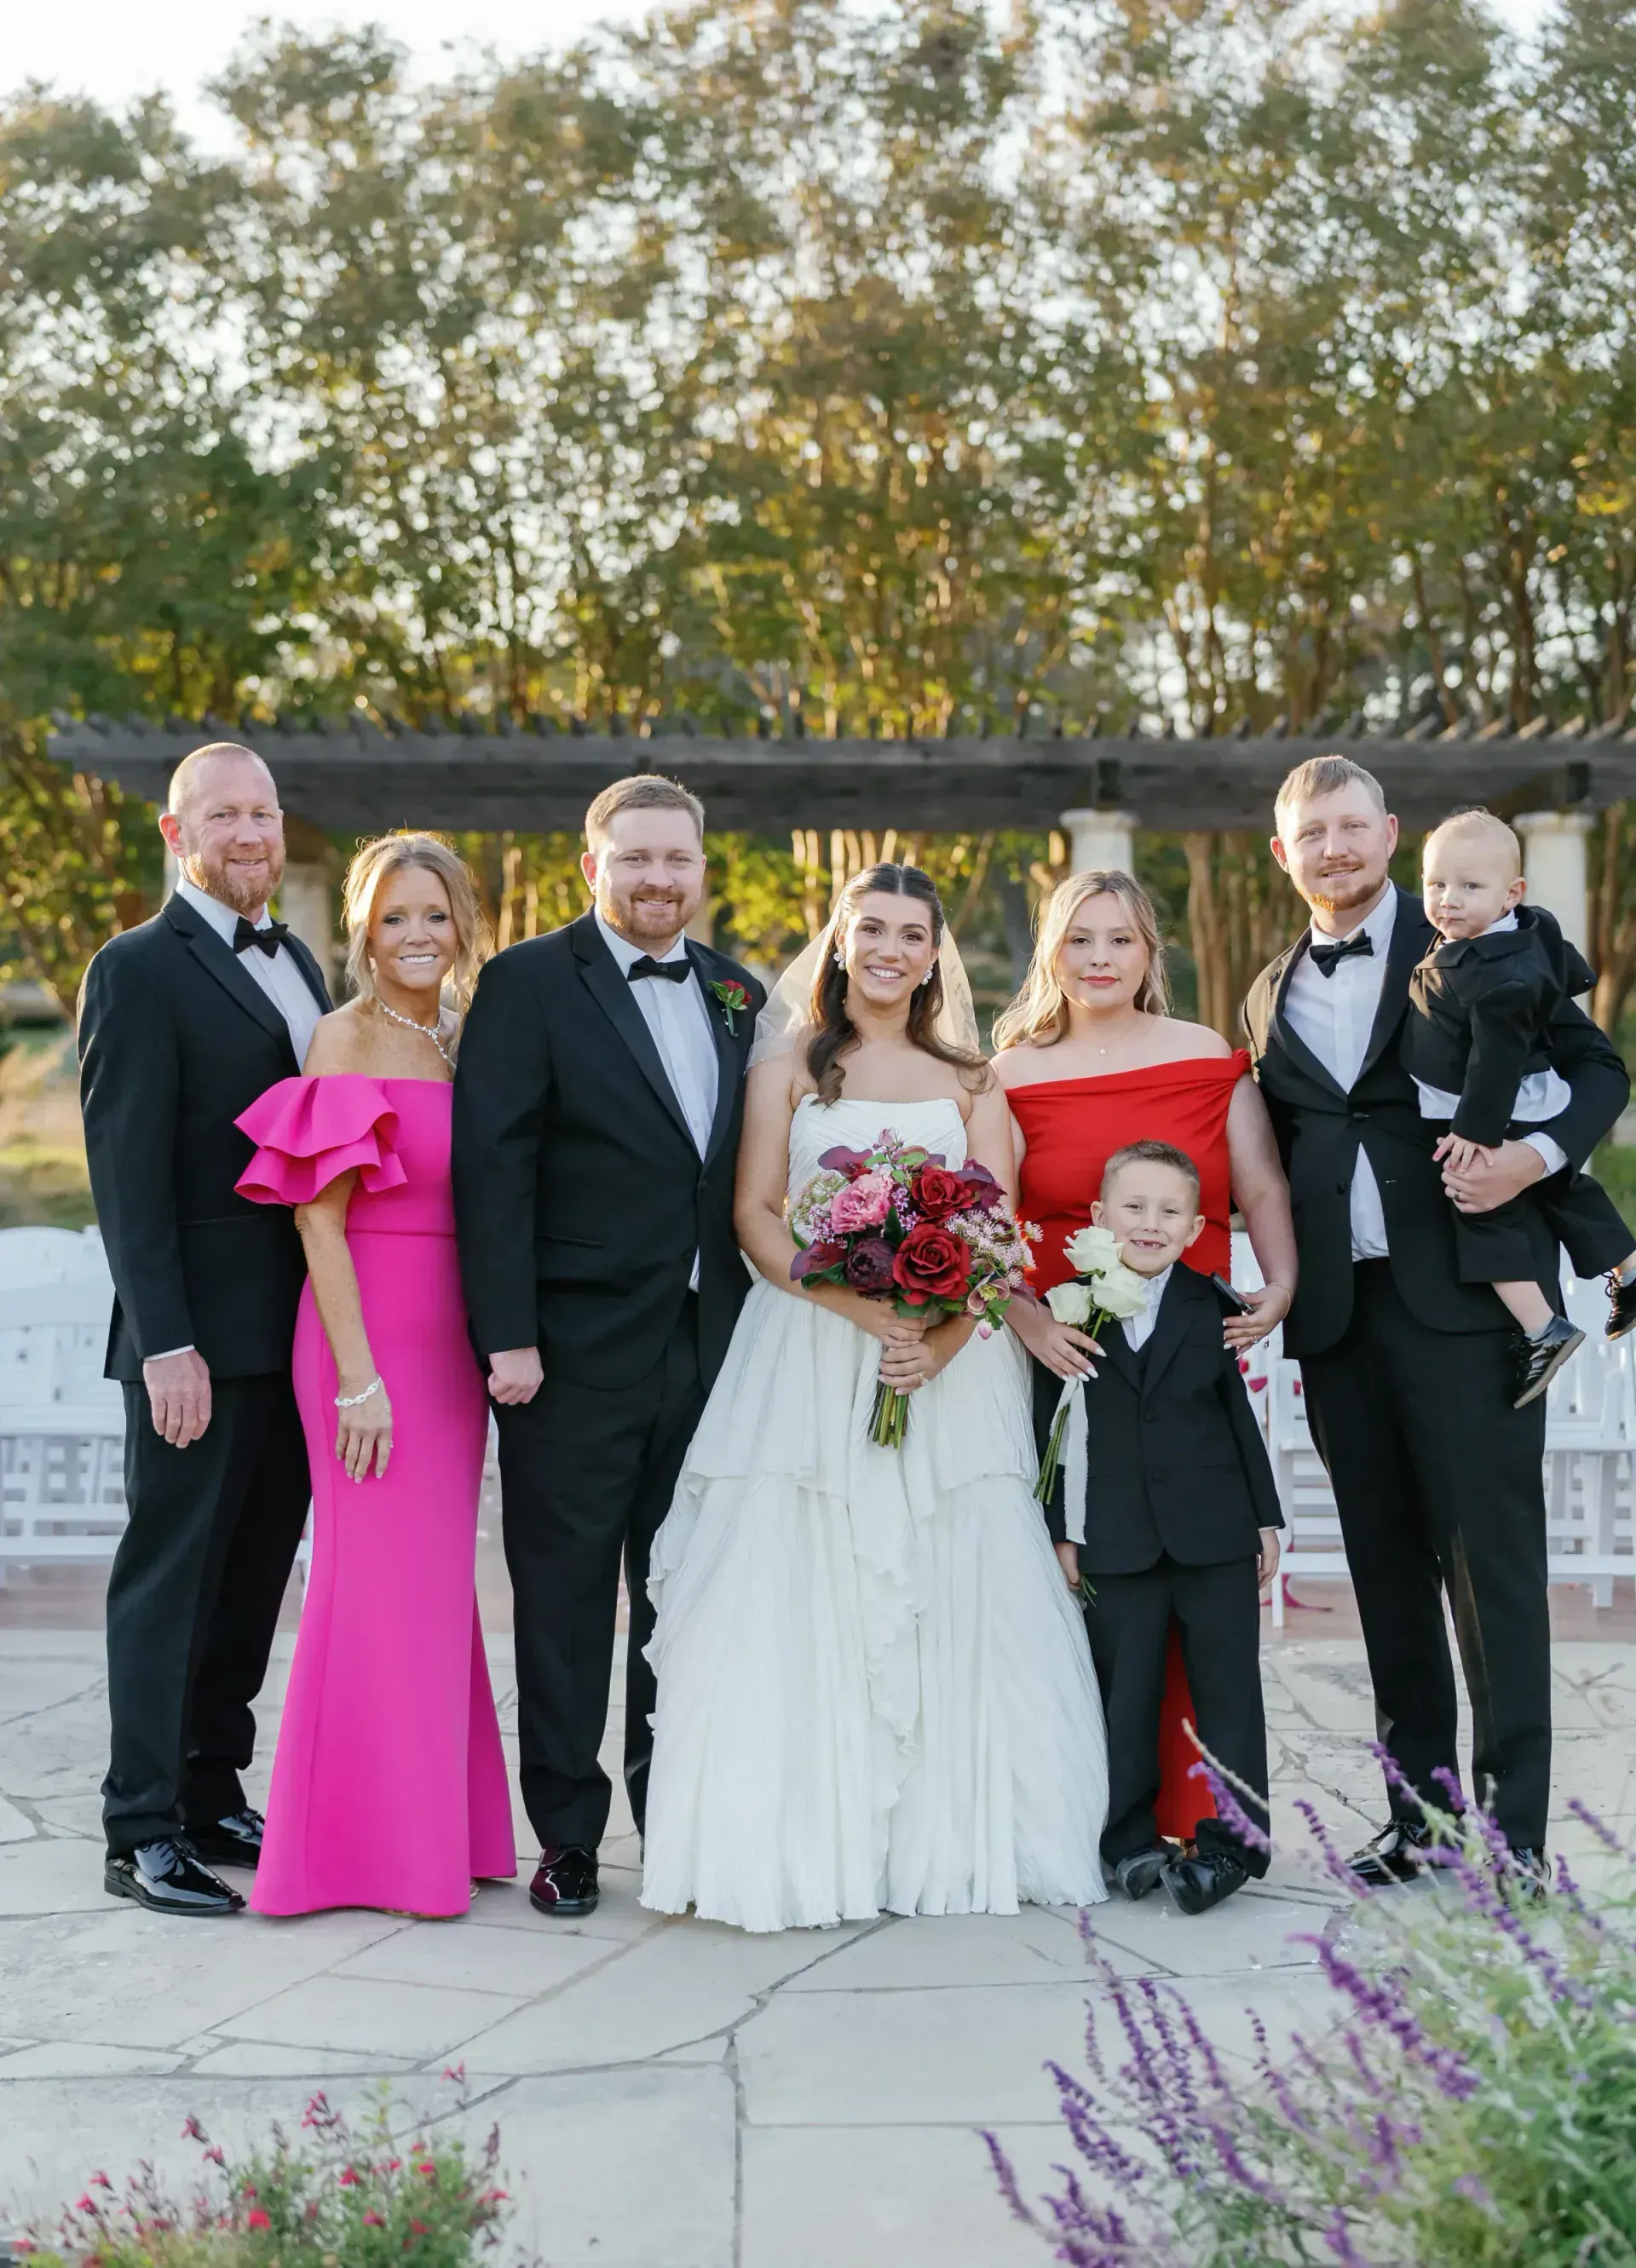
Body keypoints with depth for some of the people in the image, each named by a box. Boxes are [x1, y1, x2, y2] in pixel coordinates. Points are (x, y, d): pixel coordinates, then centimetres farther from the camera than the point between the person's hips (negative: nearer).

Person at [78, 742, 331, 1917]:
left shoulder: (299, 963, 15)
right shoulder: (140, 971, -8)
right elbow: (129, 1175, -14)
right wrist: (165, 1343, -19)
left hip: (299, 1331, 7)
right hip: (204, 1338, -7)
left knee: (255, 1574, 13)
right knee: (172, 1577, 0)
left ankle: (213, 1792, 24)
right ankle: (143, 1830, 9)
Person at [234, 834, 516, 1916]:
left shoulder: (461, 1043, 13)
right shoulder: (349, 1037, -8)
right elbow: (318, 1216, -13)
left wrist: (492, 1348, 7)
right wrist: (358, 1377, -17)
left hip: (450, 1342, 7)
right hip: (371, 1333, -7)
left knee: (439, 1580, 13)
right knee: (379, 1580, -2)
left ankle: (437, 1826, 23)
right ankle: (366, 1845, 9)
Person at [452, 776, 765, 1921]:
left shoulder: (736, 993, 12)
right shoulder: (529, 984, -5)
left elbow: (751, 1169, 13)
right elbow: (493, 1170, -11)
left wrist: (755, 1319, 7)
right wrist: (506, 1335, -16)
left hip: (711, 1344, 5)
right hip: (578, 1350, -5)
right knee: (566, 1599, 4)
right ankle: (567, 1836, 15)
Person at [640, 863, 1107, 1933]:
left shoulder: (970, 1078, 16)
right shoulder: (790, 1064, 11)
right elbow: (757, 1217, 0)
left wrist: (943, 1337, -13)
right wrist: (864, 1307, -15)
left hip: (952, 1358, 2)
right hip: (809, 1352, -1)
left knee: (956, 1595, -3)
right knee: (800, 1594, -8)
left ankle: (951, 1838, 3)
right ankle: (801, 1845, -6)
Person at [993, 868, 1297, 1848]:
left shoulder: (1213, 1060, 7)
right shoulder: (1013, 1076, 5)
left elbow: (1263, 1191, 8)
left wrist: (1280, 1286, -8)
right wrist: (1026, 1318, -11)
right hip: (1062, 1355, 0)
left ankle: (1195, 1811, 7)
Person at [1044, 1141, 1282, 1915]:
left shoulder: (1210, 1307, 5)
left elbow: (1239, 1415, 8)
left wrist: (1266, 1518, 7)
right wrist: (1060, 1531, -1)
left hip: (1216, 1535, 1)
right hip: (1116, 1545, -1)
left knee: (1228, 1691, 3)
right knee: (1124, 1698, 5)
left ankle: (1230, 1842, 8)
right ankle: (1131, 1842, 13)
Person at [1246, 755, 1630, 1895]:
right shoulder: (1273, 996, 15)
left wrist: (1536, 1154, -16)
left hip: (1465, 1298, -5)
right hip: (1340, 1316, 5)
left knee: (1492, 1563, -4)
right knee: (1388, 1569, 10)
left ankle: (1518, 1830, 0)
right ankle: (1419, 1813, 18)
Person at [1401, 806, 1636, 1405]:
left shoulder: (1499, 976, -31)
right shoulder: (1528, 932, -1)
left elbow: (1498, 1058, -30)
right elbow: (1571, 973, 17)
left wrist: (1477, 1129, -27)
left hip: (1502, 1123, -11)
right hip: (1539, 1113, 11)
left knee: (1486, 1215, -5)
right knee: (1565, 1192, 26)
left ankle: (1541, 1329, -10)